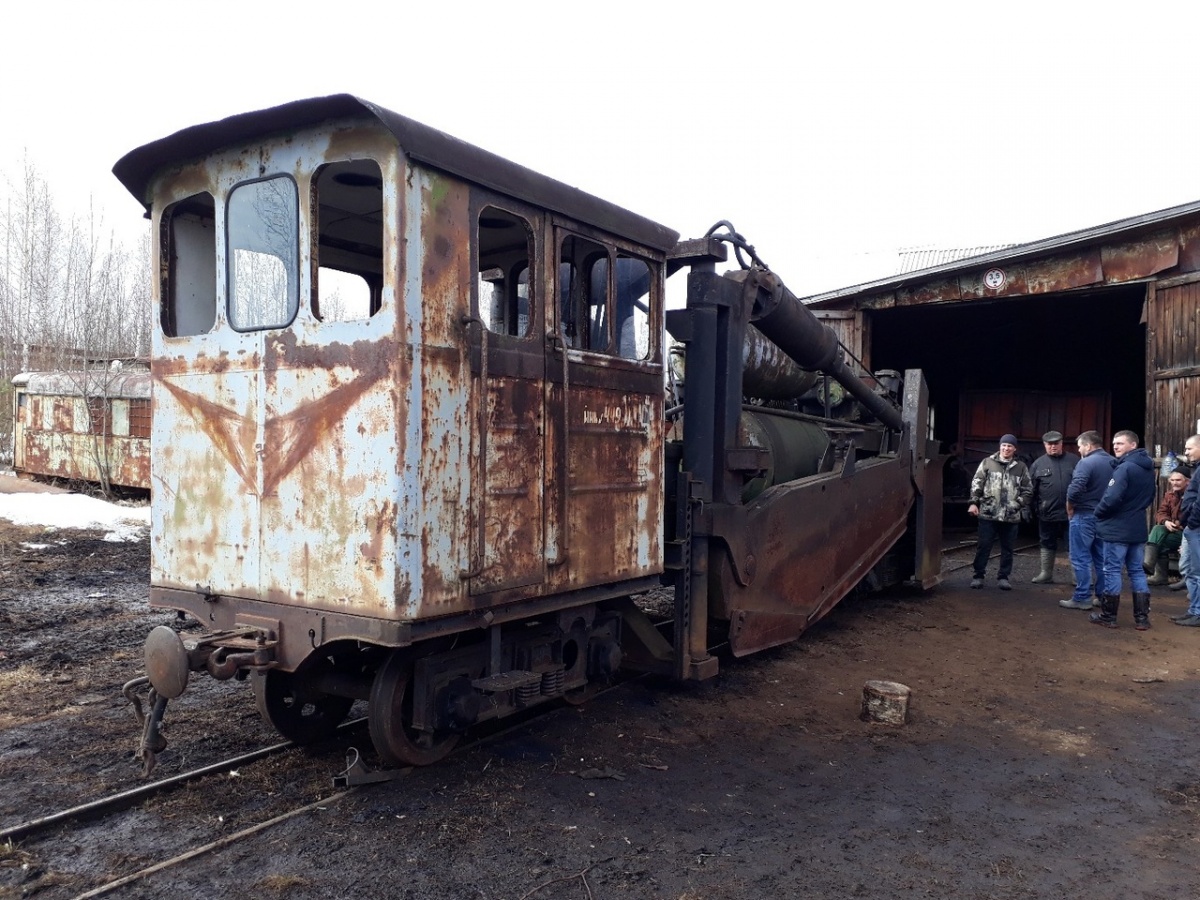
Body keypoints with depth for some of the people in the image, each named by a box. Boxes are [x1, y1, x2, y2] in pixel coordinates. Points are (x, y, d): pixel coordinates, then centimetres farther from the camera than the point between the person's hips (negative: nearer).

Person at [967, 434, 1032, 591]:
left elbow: (1027, 490, 9)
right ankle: (978, 575, 11)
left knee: (1007, 548, 8)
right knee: (984, 546, 2)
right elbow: (977, 484, 2)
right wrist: (974, 503, -6)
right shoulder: (987, 462, 4)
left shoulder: (1021, 467, 7)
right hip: (988, 513, -1)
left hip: (1011, 516, 2)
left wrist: (1019, 505, -3)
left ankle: (1003, 577, 18)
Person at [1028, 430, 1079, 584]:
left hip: (1071, 512, -1)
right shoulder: (1039, 463, 4)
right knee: (1047, 544, 12)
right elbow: (1031, 488, 6)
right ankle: (1046, 573, 22)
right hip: (1047, 513, 1)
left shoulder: (1074, 461, 2)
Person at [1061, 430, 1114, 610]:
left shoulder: (1086, 462, -16)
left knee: (1081, 558, -2)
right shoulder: (1112, 462, 10)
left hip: (1085, 515, -8)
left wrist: (1070, 507, -10)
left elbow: (1075, 489, -26)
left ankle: (1082, 598, -1)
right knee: (1101, 558, 14)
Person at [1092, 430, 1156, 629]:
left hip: (1118, 528, -8)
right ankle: (1142, 618, 14)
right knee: (1137, 571, 13)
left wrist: (1098, 513, -9)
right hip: (1138, 528, 8)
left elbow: (1112, 498, -25)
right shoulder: (1148, 468, 12)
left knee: (1112, 570, 0)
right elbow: (1150, 498, 22)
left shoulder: (1125, 467, -18)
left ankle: (1108, 616, 7)